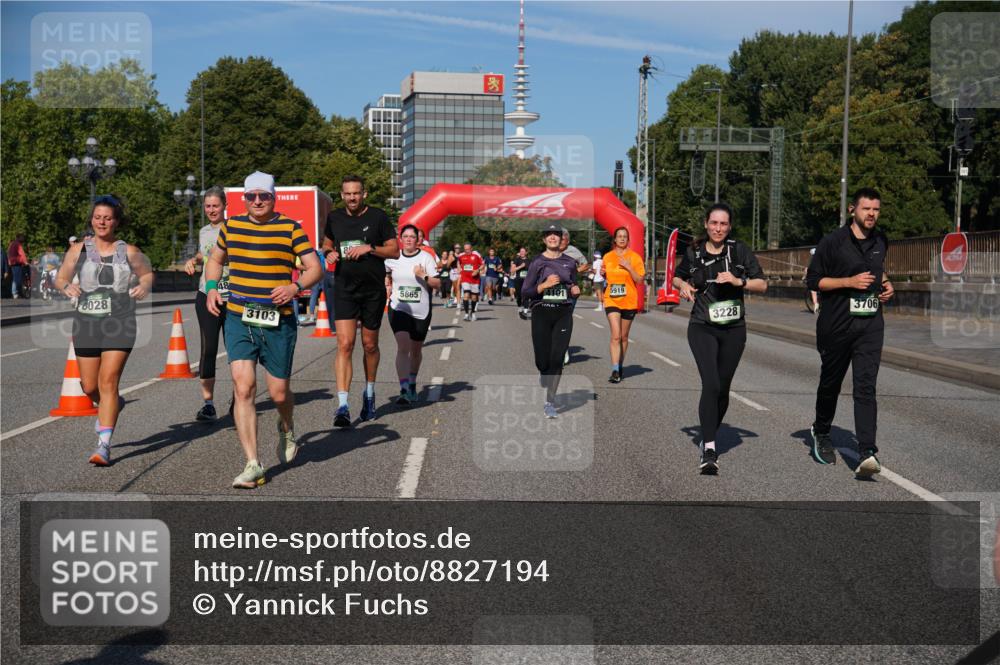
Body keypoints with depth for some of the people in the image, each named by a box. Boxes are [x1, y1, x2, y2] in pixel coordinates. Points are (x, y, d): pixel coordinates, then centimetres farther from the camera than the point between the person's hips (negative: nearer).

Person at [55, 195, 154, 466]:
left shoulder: (129, 252, 3)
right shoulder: (78, 250, 5)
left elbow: (147, 273, 17)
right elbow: (60, 278, 14)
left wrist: (144, 286, -5)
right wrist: (67, 287, -9)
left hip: (119, 324, -2)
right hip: (86, 323, 3)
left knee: (108, 382, -12)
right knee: (89, 387, 8)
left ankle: (104, 445, -9)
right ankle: (109, 406, 44)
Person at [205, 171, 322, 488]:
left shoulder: (290, 228, -1)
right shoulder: (231, 226, 9)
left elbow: (315, 267, -2)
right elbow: (215, 260, 25)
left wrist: (295, 287, -21)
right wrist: (211, 288, 7)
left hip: (279, 322, -2)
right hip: (238, 319, 2)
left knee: (279, 393, 5)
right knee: (243, 388, -12)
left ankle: (286, 429, 42)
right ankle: (253, 465, -7)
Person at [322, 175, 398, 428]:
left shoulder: (378, 216, -3)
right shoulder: (334, 217, 5)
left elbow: (395, 251, -1)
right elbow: (327, 243, 22)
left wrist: (370, 248, -16)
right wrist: (329, 252, 0)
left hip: (373, 290, -1)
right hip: (344, 290, 1)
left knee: (370, 345, 12)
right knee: (345, 344, -13)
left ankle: (369, 393, 36)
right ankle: (342, 406, -16)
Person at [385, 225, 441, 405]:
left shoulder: (426, 258, -4)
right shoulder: (393, 258, 2)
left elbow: (437, 283, -8)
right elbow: (386, 274, 25)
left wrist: (424, 276, -23)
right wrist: (388, 287, 11)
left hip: (421, 312, 0)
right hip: (399, 309, 0)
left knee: (416, 351, 14)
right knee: (403, 347, -18)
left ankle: (412, 384, 38)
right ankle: (404, 390, -23)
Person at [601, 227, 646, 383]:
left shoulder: (634, 257, -1)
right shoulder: (607, 257, 6)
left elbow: (640, 280, -5)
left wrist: (629, 267, -17)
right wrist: (602, 274, -2)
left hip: (629, 302, 0)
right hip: (612, 300, 0)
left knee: (624, 337, 11)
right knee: (615, 336, -12)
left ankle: (620, 366, 28)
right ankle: (615, 371, -15)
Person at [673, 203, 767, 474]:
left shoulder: (740, 250, -1)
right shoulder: (693, 253, 2)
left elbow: (762, 284, 0)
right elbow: (677, 277, 19)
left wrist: (739, 281, -17)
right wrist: (683, 286, -3)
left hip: (734, 329, 1)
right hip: (702, 329, -1)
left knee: (722, 389, 9)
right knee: (711, 385, -18)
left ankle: (709, 438, 33)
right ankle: (709, 451, -17)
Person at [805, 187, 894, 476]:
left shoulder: (881, 241, 11)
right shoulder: (833, 241, -7)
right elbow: (813, 280, -7)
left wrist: (886, 284, 11)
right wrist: (849, 282, -17)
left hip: (871, 324, 3)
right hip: (836, 324, -3)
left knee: (866, 387, -11)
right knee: (830, 382, 13)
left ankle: (867, 453, -19)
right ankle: (821, 433, 39)